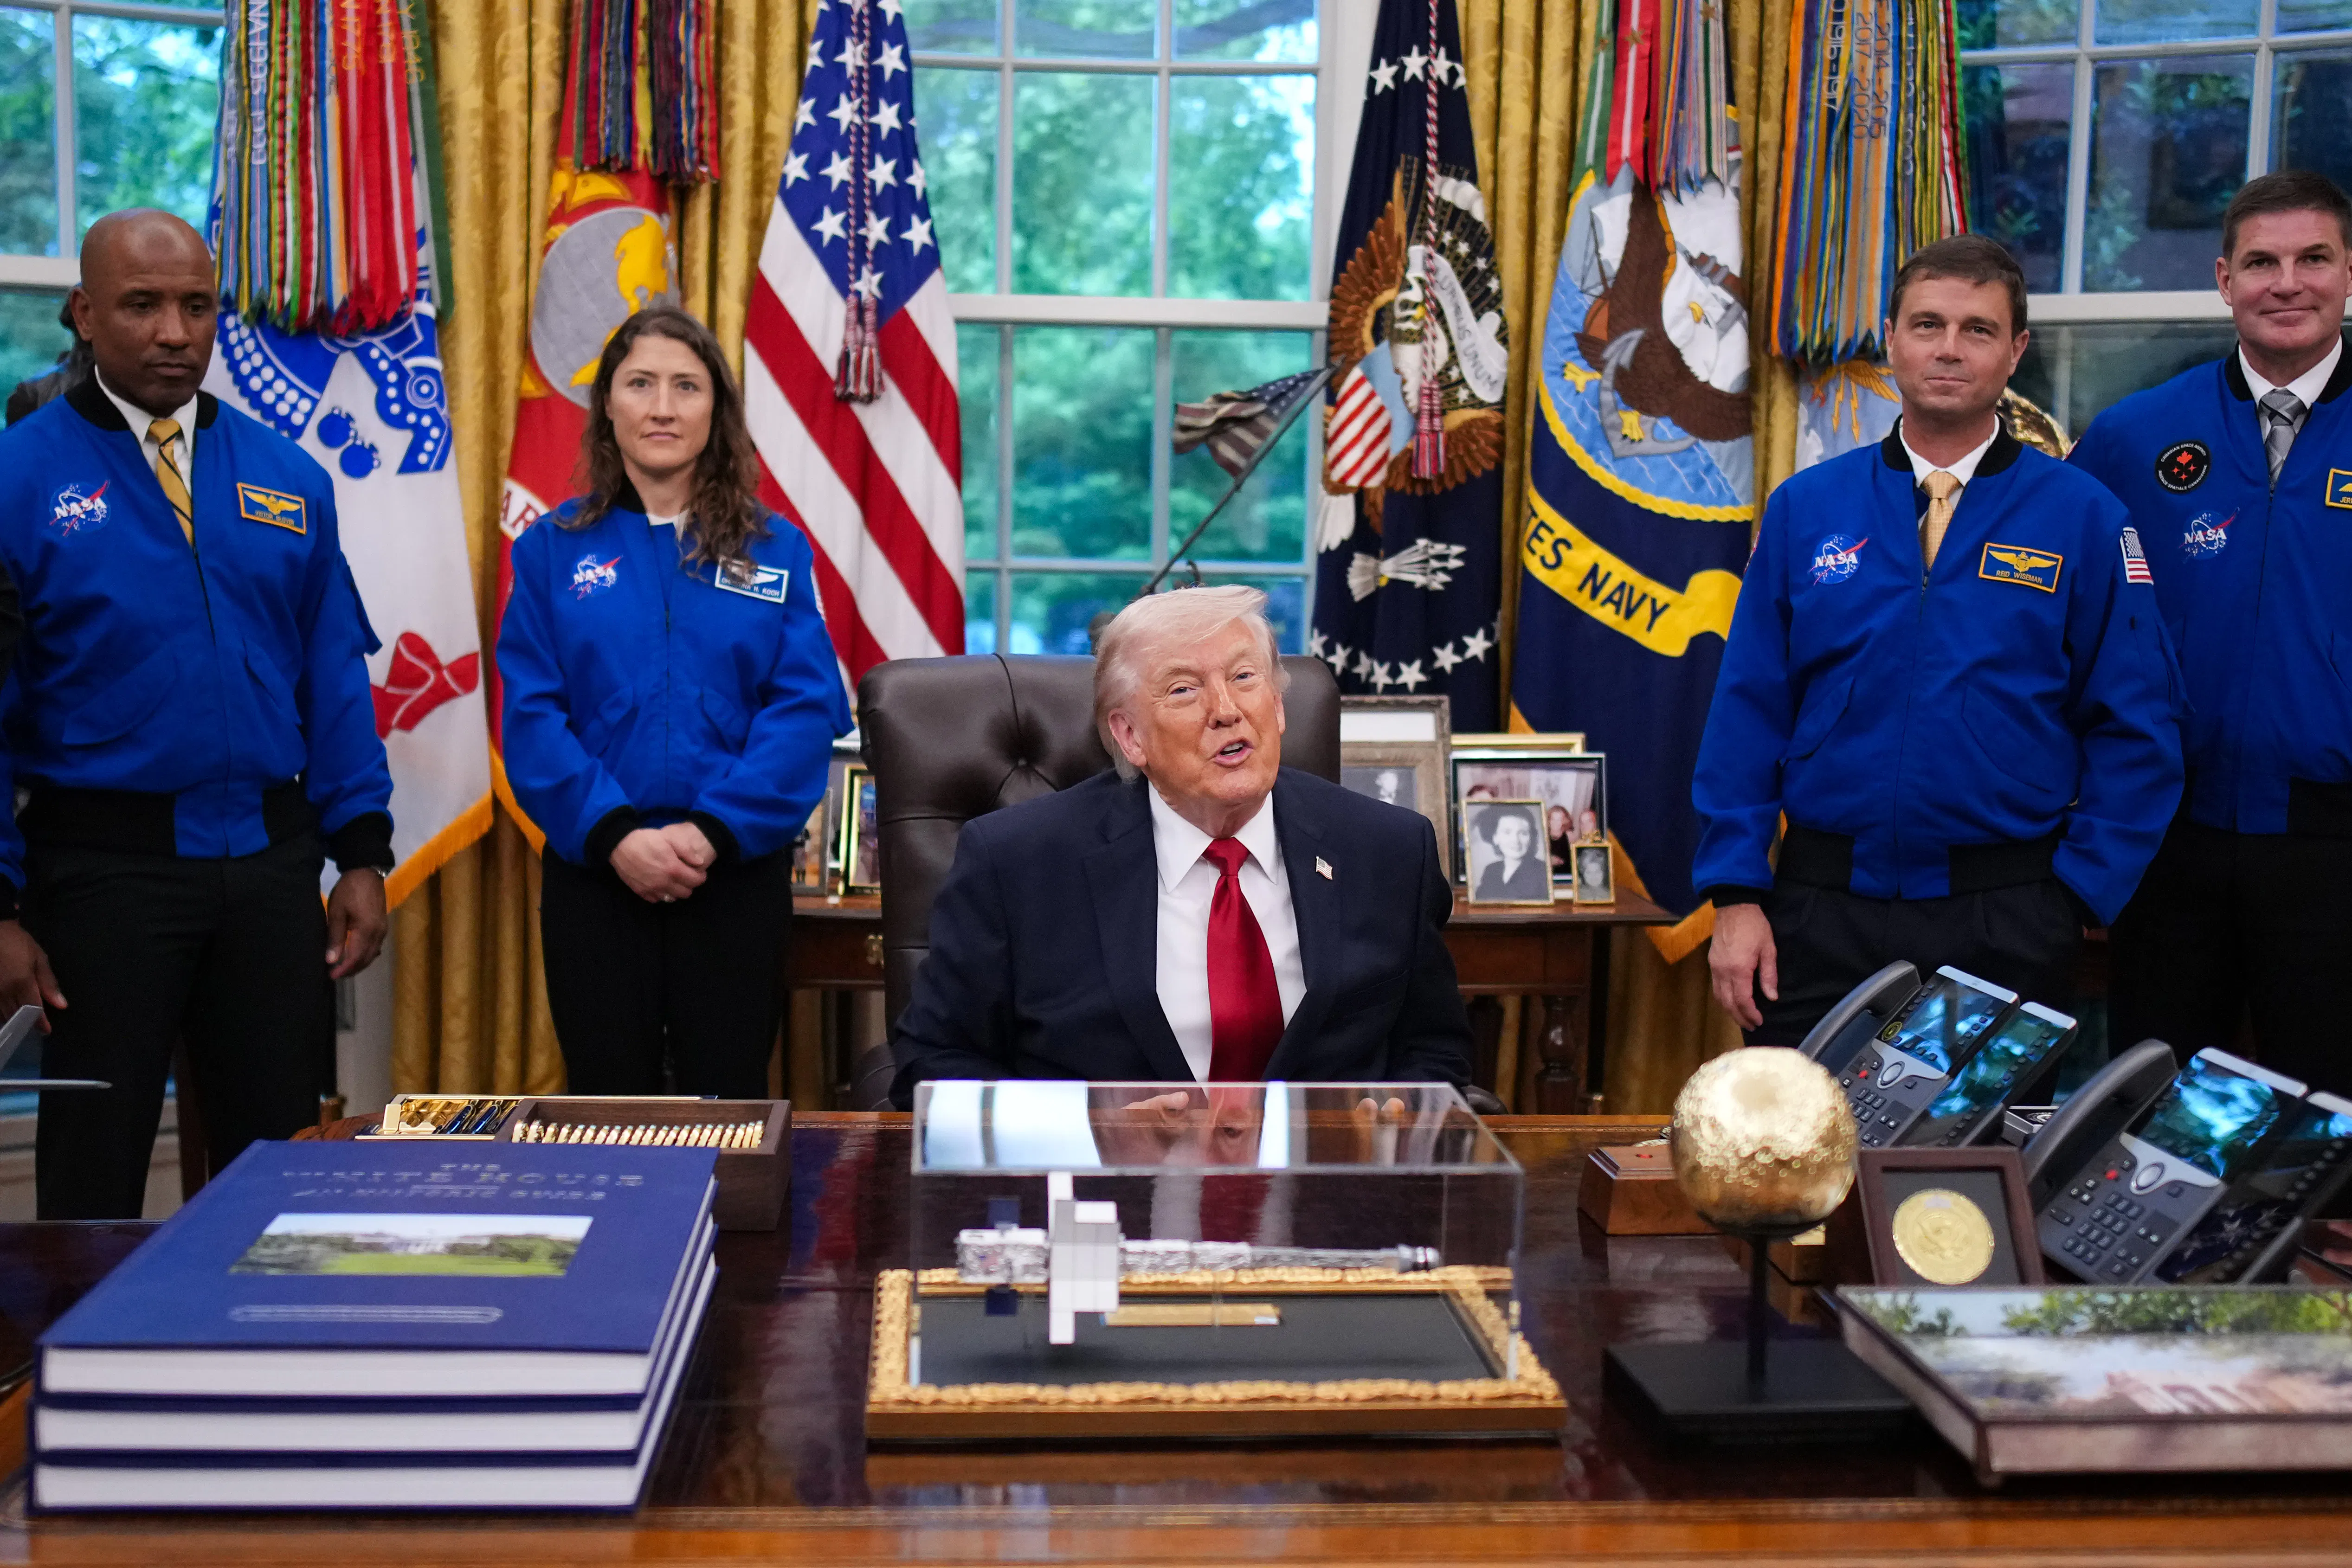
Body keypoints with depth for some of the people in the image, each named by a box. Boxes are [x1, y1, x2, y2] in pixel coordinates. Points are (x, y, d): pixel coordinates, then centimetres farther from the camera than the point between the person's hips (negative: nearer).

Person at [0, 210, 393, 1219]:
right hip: (104, 862, -3)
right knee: (94, 1177, 8)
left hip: (270, 860, 3)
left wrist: (361, 853, 2)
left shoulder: (289, 480, 7)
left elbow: (334, 680, 9)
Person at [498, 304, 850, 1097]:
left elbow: (808, 708, -4)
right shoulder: (553, 549, 5)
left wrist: (715, 831, -16)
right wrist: (613, 833, -15)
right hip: (594, 873, 0)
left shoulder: (775, 550, 5)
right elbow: (531, 713, -2)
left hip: (736, 874, 0)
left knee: (728, 1099, 4)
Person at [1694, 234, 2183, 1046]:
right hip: (1822, 913, 1)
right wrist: (1737, 896, -3)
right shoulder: (1805, 509, 3)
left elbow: (2135, 731, 1)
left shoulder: (2085, 519, 0)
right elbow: (1747, 709, 3)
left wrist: (2077, 898, -6)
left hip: (2008, 925, -1)